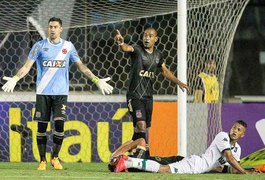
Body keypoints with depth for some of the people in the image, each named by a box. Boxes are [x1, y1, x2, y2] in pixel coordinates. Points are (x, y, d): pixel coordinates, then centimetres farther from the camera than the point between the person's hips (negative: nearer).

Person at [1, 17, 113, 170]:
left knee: (59, 124, -10)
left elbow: (81, 66, 9)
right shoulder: (40, 46, 3)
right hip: (43, 92, 0)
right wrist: (15, 79, -19)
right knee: (42, 127, -1)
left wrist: (96, 80, 1)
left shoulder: (68, 46, 6)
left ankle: (55, 158, 7)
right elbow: (27, 65, -3)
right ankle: (43, 160, 9)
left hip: (61, 93, 0)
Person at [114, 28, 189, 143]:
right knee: (141, 125, -19)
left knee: (144, 128, 10)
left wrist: (178, 82, 24)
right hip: (135, 95, -6)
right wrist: (121, 43, -56)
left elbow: (165, 71, 25)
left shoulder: (157, 55, 8)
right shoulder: (137, 50, -10)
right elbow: (127, 48, -33)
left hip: (148, 96, 6)